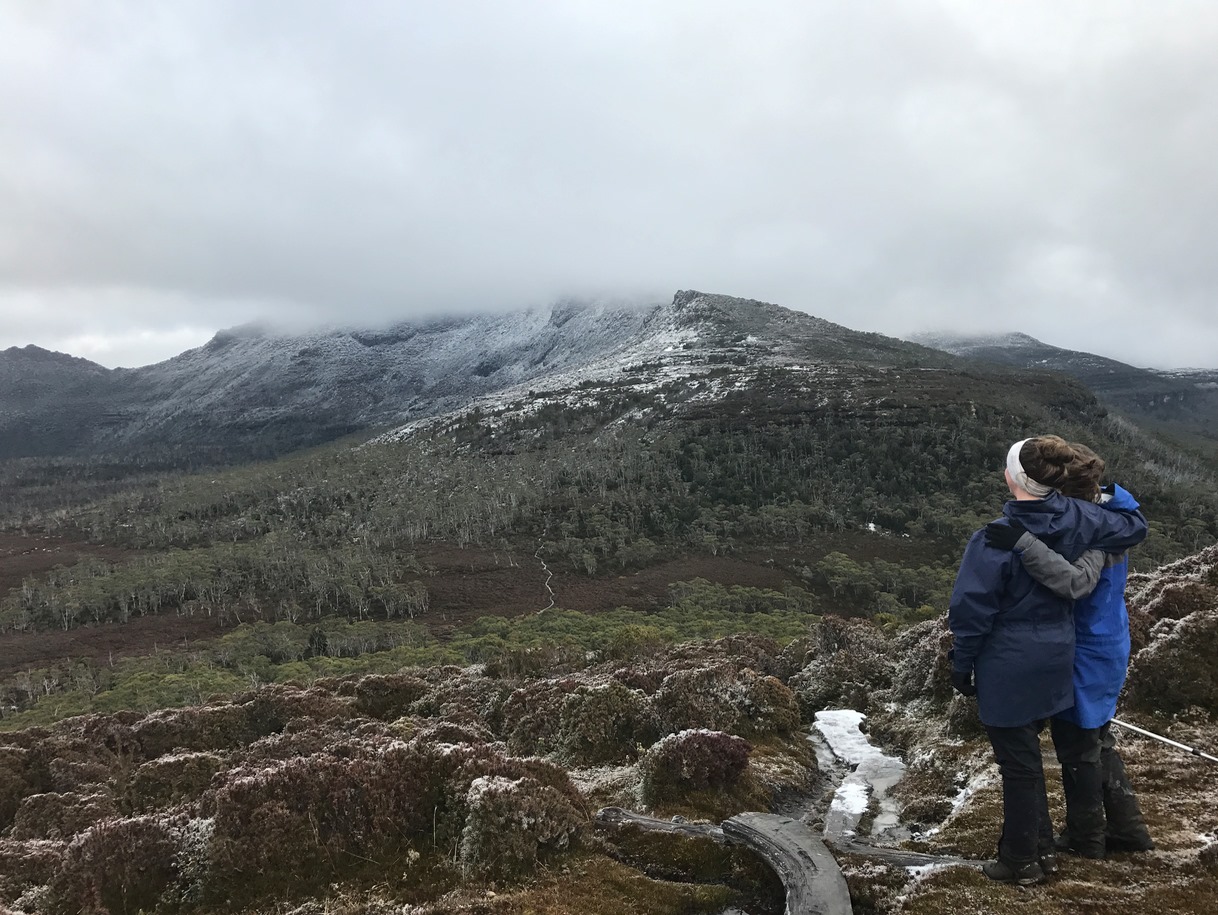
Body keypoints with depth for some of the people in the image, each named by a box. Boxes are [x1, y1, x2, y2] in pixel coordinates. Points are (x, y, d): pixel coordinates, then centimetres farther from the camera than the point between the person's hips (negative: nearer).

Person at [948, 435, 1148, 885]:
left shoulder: (994, 540, -23)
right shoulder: (1077, 519, -7)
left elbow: (972, 611, -17)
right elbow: (1134, 528, 11)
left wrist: (962, 666, -5)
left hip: (1008, 667, -6)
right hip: (1056, 658, 6)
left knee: (1017, 762, 8)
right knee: (1025, 750, 26)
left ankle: (1021, 861, 24)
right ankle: (1038, 836, 40)